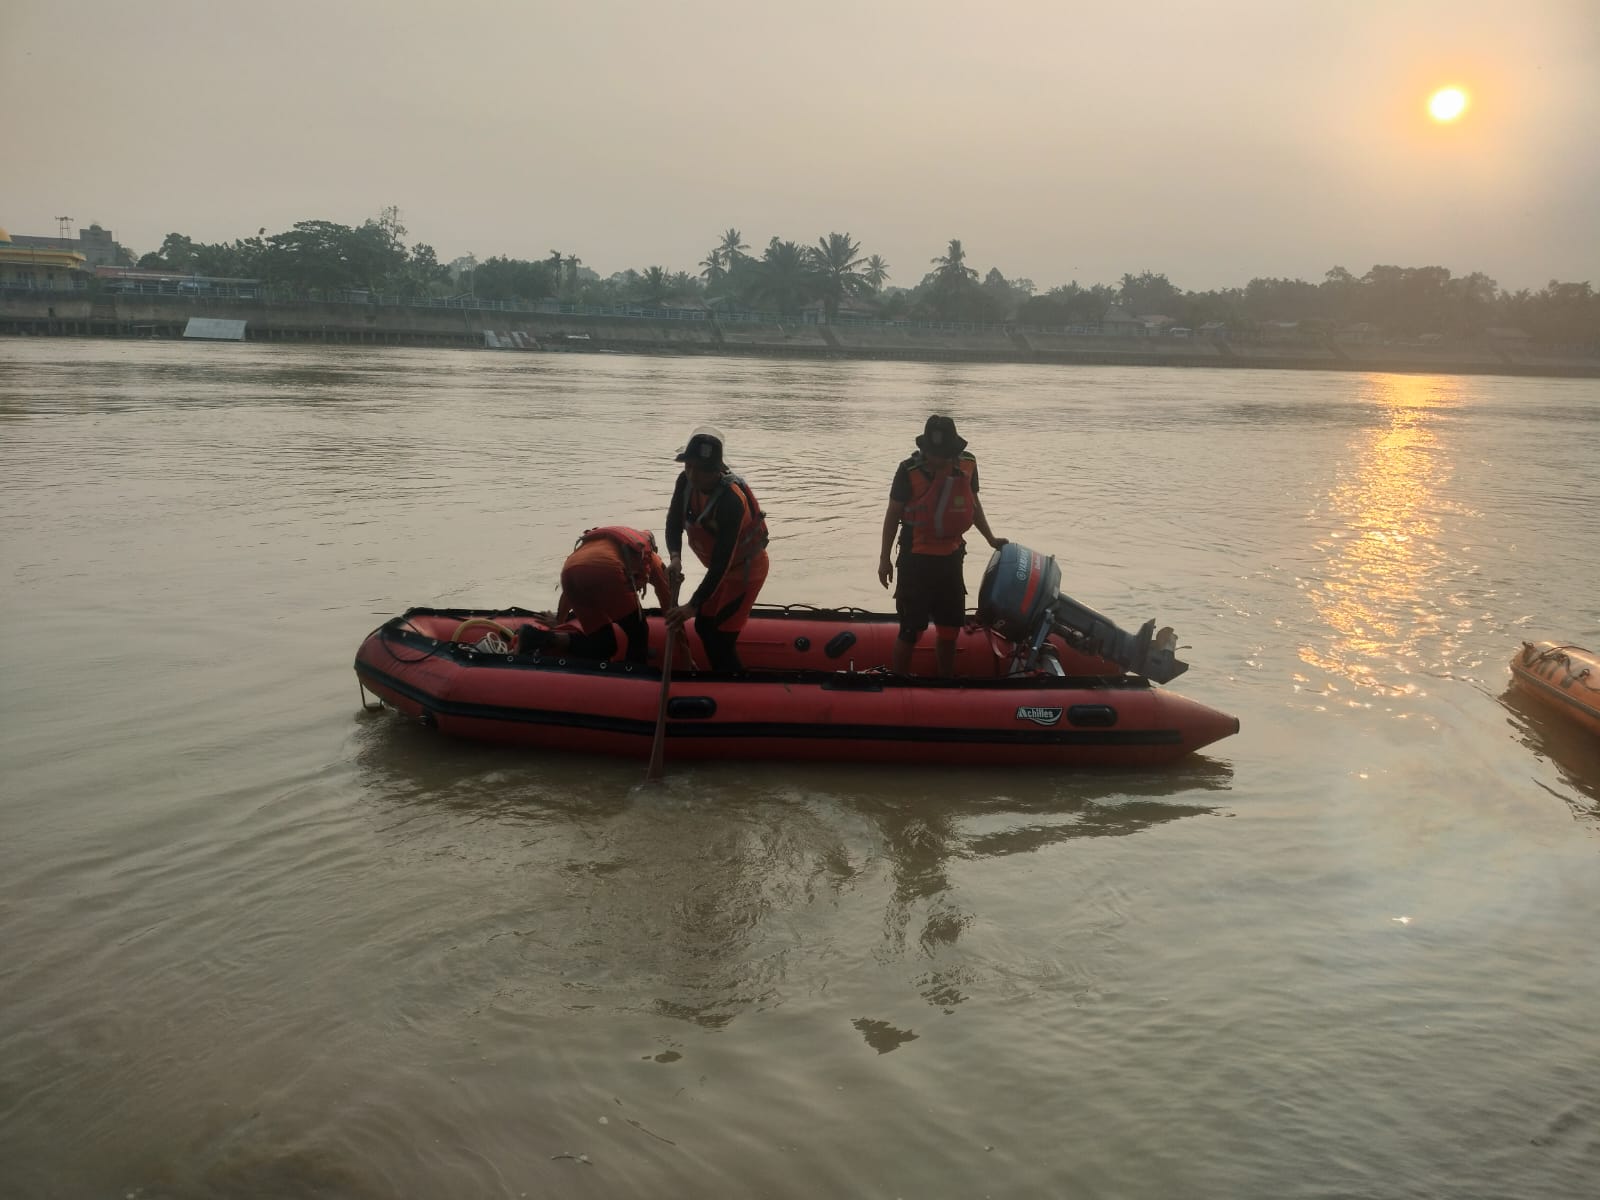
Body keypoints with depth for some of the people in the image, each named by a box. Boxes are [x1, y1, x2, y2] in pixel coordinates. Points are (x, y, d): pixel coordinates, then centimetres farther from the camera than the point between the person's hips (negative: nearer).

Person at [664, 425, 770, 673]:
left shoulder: (731, 501, -36)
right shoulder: (686, 482, -14)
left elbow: (722, 561, -37)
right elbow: (674, 522, -5)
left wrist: (693, 605, -38)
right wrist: (675, 557, -26)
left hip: (745, 569, -8)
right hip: (720, 566, 8)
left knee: (721, 640, -11)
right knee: (704, 627, 17)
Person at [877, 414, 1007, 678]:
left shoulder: (967, 465, -3)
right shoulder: (910, 470, -15)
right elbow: (893, 513, -6)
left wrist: (990, 538, 16)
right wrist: (884, 558, -3)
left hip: (951, 557, 5)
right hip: (916, 559, -5)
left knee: (950, 626, 15)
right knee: (912, 629, -4)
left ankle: (946, 679, 32)